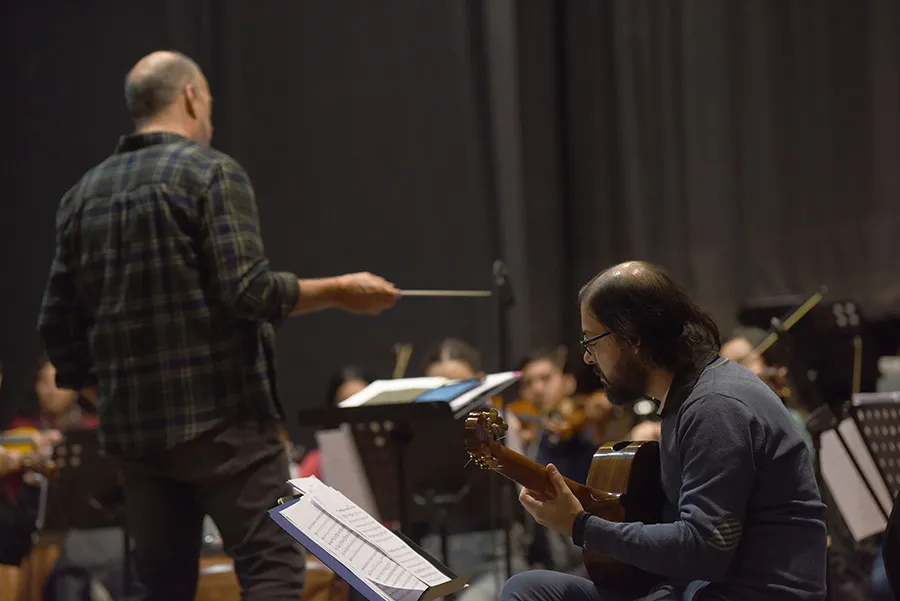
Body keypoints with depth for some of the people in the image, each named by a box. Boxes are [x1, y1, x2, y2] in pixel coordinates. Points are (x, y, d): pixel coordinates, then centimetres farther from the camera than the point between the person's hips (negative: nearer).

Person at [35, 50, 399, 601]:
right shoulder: (212, 172, -6)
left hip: (133, 427, 6)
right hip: (223, 419, -6)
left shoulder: (84, 194, 12)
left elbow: (60, 326, 12)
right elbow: (250, 292, -15)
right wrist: (339, 292, -3)